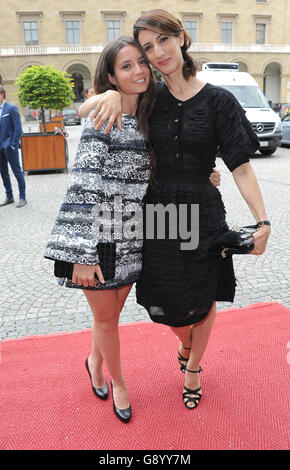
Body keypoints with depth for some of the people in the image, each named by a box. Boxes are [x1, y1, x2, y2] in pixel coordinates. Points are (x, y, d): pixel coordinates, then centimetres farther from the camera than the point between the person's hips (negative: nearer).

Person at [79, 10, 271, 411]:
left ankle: (193, 367, 44)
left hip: (202, 214, -1)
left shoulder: (218, 101, -6)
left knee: (203, 299, 14)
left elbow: (241, 166, -8)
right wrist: (113, 95, -17)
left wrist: (263, 220, -15)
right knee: (168, 303, 13)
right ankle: (186, 343, 51)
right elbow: (84, 109, 4)